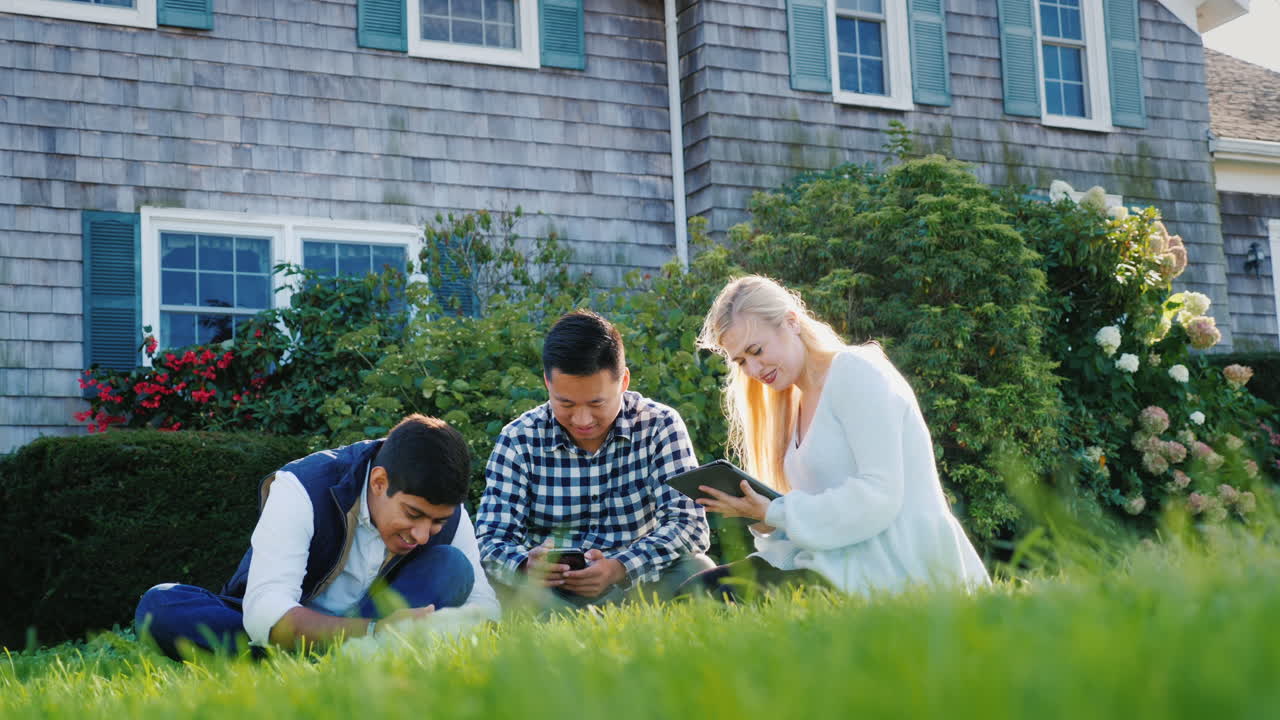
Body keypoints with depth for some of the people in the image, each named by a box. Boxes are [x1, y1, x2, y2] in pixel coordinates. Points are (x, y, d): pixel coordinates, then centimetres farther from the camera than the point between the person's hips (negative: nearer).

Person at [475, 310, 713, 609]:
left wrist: (619, 569, -31)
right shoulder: (520, 439, -3)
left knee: (694, 569, -32)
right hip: (551, 593, 0)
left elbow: (689, 524, -12)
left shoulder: (659, 426, -4)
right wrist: (526, 568, -33)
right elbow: (493, 540, -8)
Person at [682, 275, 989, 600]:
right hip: (849, 563, 9)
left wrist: (776, 514, -17)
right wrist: (765, 520, -5)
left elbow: (880, 495, -18)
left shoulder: (856, 372, -7)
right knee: (702, 588, -5)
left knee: (730, 594, -23)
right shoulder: (798, 405, 19)